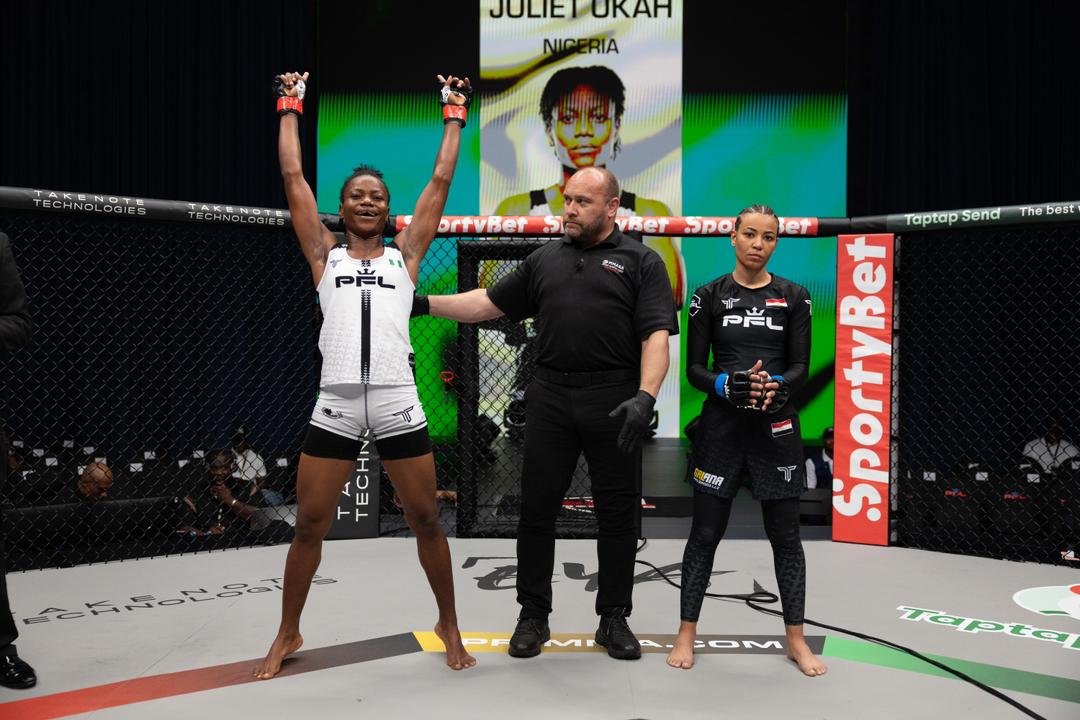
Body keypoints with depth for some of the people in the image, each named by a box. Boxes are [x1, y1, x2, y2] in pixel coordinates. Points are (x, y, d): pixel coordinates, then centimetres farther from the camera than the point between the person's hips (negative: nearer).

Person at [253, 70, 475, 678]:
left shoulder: (405, 254, 11)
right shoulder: (325, 254, 11)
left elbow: (441, 180, 12)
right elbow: (293, 176, 13)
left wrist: (454, 115, 18)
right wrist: (290, 107, 20)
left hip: (398, 404, 0)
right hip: (336, 405, 0)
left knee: (426, 520, 7)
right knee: (309, 525, 6)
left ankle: (450, 625, 26)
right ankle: (288, 633, 26)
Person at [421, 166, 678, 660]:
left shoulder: (641, 262, 2)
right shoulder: (545, 259, 15)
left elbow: (657, 336, -8)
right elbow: (489, 304, 17)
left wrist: (645, 396, -22)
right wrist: (424, 303, 7)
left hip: (614, 401, -3)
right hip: (550, 398, 3)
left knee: (618, 512, 5)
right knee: (537, 508, 5)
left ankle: (614, 618, 20)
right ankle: (533, 615, 20)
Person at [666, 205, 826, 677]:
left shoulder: (794, 297, 4)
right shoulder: (709, 296, 1)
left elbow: (800, 366, 0)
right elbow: (695, 368, -2)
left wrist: (777, 387, -21)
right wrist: (729, 386, -22)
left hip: (777, 428, 1)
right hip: (721, 425, -1)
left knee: (785, 535, 7)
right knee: (705, 532, 5)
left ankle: (796, 639, 21)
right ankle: (687, 632, 18)